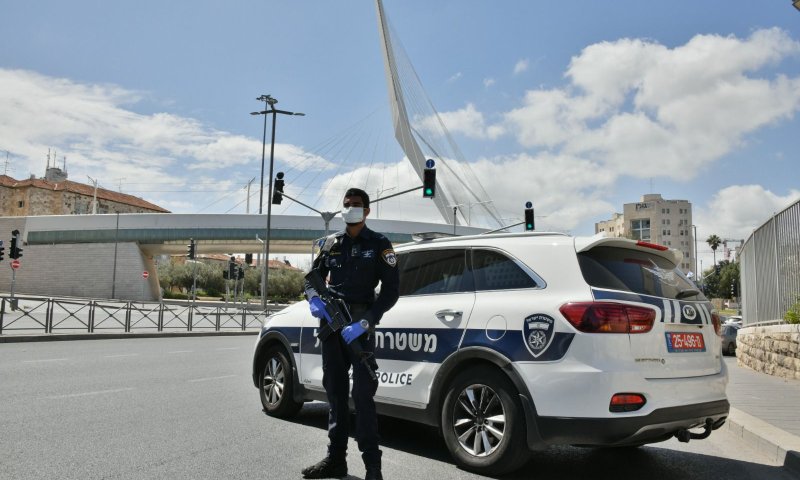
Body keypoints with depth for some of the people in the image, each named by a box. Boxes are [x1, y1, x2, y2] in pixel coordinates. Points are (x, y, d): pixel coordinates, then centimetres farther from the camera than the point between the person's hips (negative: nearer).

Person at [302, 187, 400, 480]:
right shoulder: (332, 243, 12)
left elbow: (391, 290, -6)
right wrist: (313, 299, -1)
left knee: (362, 395, -7)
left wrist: (365, 322, -17)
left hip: (359, 326, -5)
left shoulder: (379, 245, -1)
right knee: (335, 393, 12)